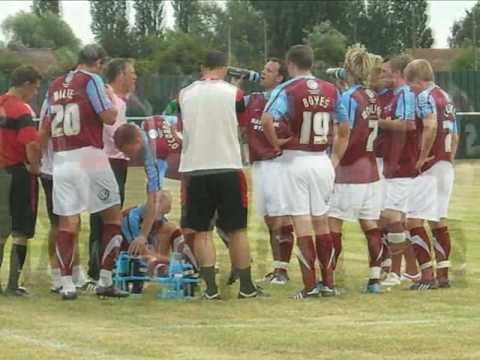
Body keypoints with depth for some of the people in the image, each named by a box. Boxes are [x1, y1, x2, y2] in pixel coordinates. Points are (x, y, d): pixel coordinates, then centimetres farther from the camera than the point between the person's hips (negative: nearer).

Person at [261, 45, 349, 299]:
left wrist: (275, 142, -11)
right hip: (322, 161, 5)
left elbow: (267, 119, -27)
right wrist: (336, 160, 18)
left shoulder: (287, 90, -10)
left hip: (296, 161, -5)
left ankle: (309, 286, -3)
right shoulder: (331, 91, 6)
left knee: (302, 225, -2)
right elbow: (344, 129, 13)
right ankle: (328, 283, 16)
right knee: (321, 223, 14)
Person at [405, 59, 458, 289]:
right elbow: (454, 135, 20)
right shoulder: (445, 97, 17)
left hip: (430, 165, -9)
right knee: (439, 219, 13)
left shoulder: (425, 96, -11)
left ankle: (427, 276, -12)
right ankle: (442, 274, 14)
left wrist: (422, 157, -19)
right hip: (447, 165, 9)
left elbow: (431, 126, -26)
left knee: (414, 219, -7)